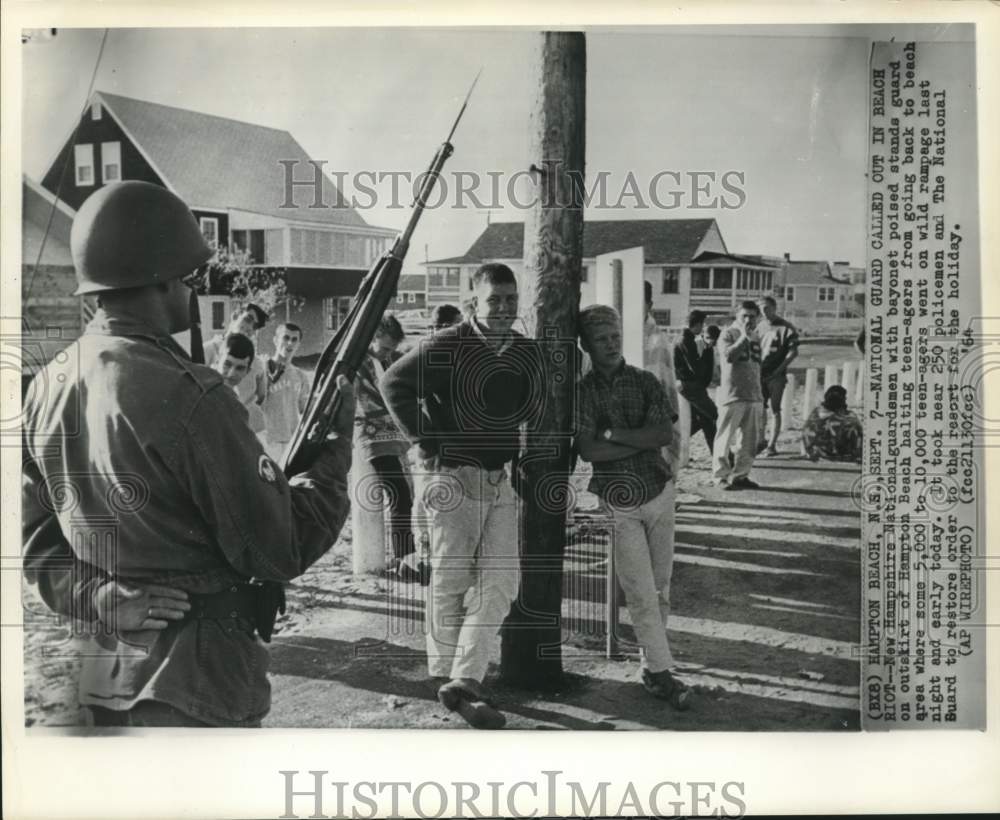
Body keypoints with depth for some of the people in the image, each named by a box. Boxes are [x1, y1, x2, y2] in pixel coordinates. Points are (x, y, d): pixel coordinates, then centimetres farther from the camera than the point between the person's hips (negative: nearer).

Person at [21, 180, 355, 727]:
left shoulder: (46, 389, 2)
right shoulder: (188, 397, -22)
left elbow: (37, 543, 8)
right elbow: (282, 550, -16)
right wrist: (337, 444, -6)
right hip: (194, 682, -7)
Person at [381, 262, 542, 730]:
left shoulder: (526, 353, 7)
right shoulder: (449, 345, -12)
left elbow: (533, 411, 21)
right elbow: (394, 383, -13)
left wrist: (517, 454, 8)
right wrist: (426, 442, -14)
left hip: (500, 479, 6)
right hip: (452, 476, -6)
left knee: (501, 582, 0)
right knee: (450, 581, 4)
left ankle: (464, 682, 6)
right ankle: (445, 677, 19)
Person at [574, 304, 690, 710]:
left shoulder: (646, 382, 3)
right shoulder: (582, 391, -4)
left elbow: (666, 433, -10)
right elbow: (588, 451, -15)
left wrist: (614, 434, -14)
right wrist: (644, 440, -13)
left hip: (659, 493, 3)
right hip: (618, 504, -3)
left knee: (661, 587, 8)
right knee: (641, 593, -4)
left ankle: (650, 665, 20)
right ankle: (661, 671, 3)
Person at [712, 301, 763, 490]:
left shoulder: (756, 337, 16)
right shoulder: (728, 334, -4)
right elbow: (728, 355, -22)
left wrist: (760, 392, 20)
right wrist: (744, 336, -16)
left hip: (753, 395, 7)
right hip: (732, 395, -7)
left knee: (749, 440, 8)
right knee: (725, 438, -1)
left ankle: (740, 475, 17)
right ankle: (721, 475, 7)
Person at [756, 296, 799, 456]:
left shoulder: (786, 327, -7)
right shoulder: (759, 326, 10)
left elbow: (794, 351, -8)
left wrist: (780, 368, -15)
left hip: (776, 375, -5)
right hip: (759, 373, 6)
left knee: (775, 410, -2)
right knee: (760, 408, 11)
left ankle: (772, 445, 2)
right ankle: (761, 441, 24)